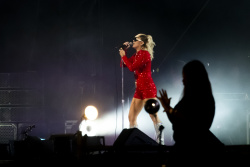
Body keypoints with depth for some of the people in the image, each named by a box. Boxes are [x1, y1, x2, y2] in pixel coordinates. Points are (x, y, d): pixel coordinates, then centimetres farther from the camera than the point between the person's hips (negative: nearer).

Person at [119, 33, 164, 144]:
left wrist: (123, 55, -3)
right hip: (139, 89, 10)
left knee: (154, 116, -12)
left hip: (147, 87, -10)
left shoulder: (145, 53, -9)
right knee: (131, 117, 8)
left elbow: (132, 67, -16)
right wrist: (124, 51, 14)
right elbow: (124, 64, 24)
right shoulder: (137, 54, 18)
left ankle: (160, 142, -14)